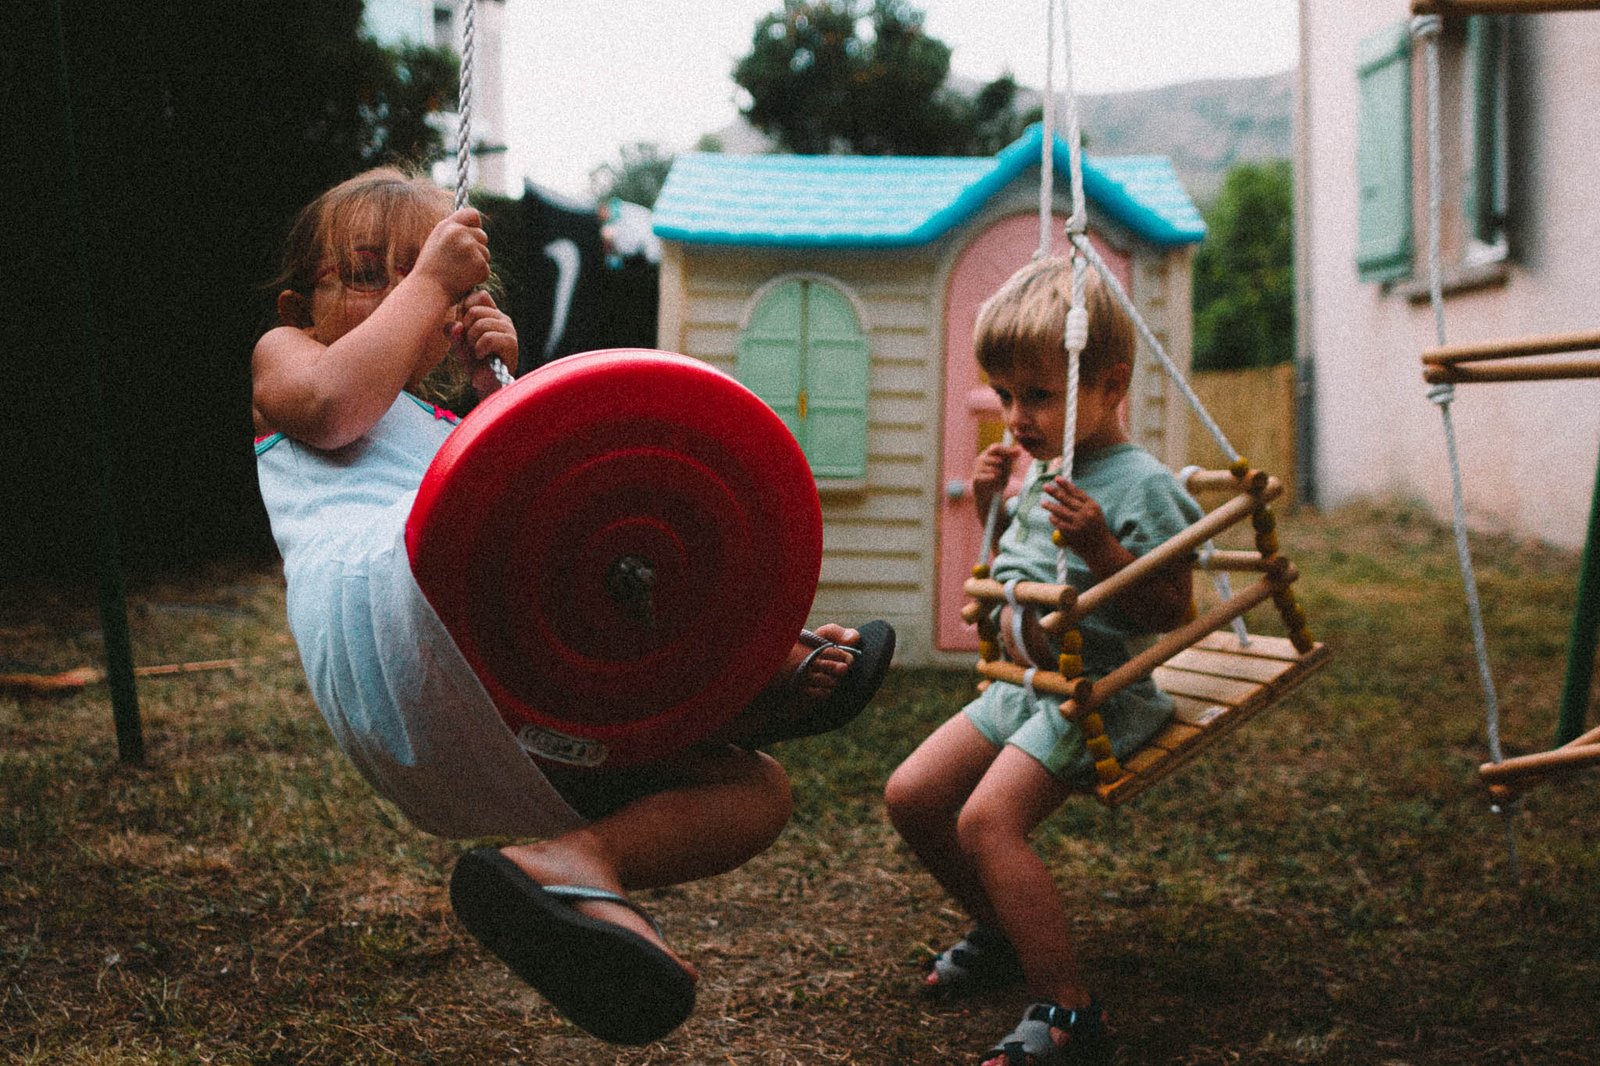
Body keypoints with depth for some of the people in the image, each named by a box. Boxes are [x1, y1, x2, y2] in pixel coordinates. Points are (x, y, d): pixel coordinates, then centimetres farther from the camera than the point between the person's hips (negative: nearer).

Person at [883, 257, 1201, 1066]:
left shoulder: (1140, 485, -17)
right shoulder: (1042, 472, 10)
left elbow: (1172, 615, -19)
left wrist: (1101, 548, -32)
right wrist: (992, 510, 6)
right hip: (1023, 685, 9)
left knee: (987, 819, -26)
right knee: (910, 797, 7)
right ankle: (1005, 934, 27)